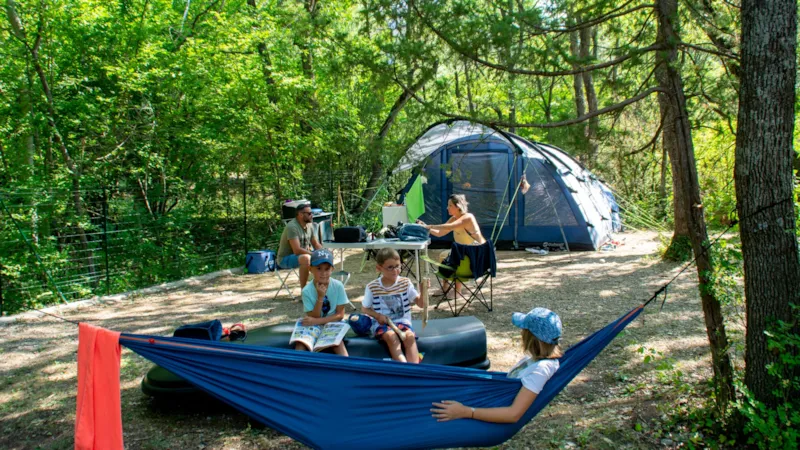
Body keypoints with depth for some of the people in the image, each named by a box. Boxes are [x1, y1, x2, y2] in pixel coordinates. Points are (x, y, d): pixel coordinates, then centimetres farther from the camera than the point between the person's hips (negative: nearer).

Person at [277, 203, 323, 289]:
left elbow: (316, 244, 9)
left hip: (302, 255, 9)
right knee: (306, 258, -37)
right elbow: (297, 250, -32)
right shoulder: (292, 227, -24)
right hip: (285, 259, -9)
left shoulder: (309, 225, 2)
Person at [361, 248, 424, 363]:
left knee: (410, 336, -30)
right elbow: (364, 309, 8)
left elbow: (420, 303, 0)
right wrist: (377, 315, -10)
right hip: (382, 323, -2)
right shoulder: (372, 287, -3)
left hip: (402, 321, 2)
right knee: (391, 336, -33)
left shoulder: (405, 283, 1)